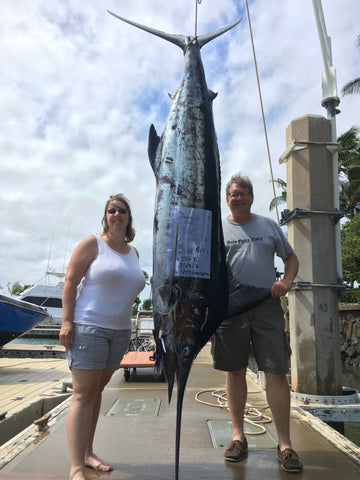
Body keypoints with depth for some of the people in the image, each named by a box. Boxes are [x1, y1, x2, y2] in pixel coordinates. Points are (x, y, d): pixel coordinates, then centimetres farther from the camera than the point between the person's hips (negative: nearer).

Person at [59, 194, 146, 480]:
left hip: (120, 330, 6)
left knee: (98, 389, 15)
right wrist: (67, 321, -16)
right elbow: (70, 281, -8)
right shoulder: (93, 244, -5)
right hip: (88, 326, -6)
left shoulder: (133, 252, 13)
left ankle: (87, 453, 28)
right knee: (84, 394, -5)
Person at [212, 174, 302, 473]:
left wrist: (287, 282, -3)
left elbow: (291, 257, 16)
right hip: (230, 307, 0)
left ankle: (285, 444, 12)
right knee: (235, 371, 8)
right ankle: (238, 436, 24)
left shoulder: (269, 226, 13)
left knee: (277, 372, -2)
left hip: (266, 305, 0)